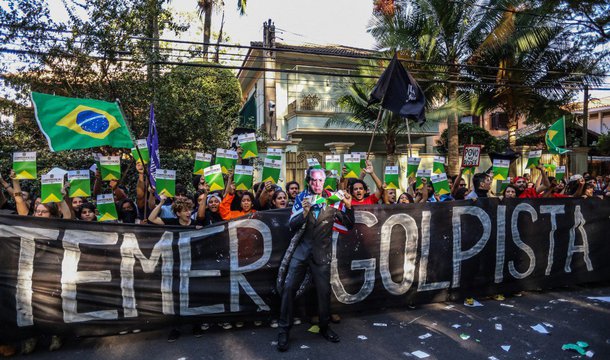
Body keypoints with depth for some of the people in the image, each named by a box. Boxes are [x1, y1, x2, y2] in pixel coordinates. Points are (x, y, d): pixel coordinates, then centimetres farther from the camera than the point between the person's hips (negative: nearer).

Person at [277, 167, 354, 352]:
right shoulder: (301, 198, -1)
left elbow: (349, 225, -2)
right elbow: (292, 226, -5)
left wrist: (348, 207, -19)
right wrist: (305, 211, -22)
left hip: (322, 253, 0)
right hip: (301, 250, 0)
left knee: (324, 290, 6)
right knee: (289, 288, -4)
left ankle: (324, 327, 29)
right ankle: (284, 330, 11)